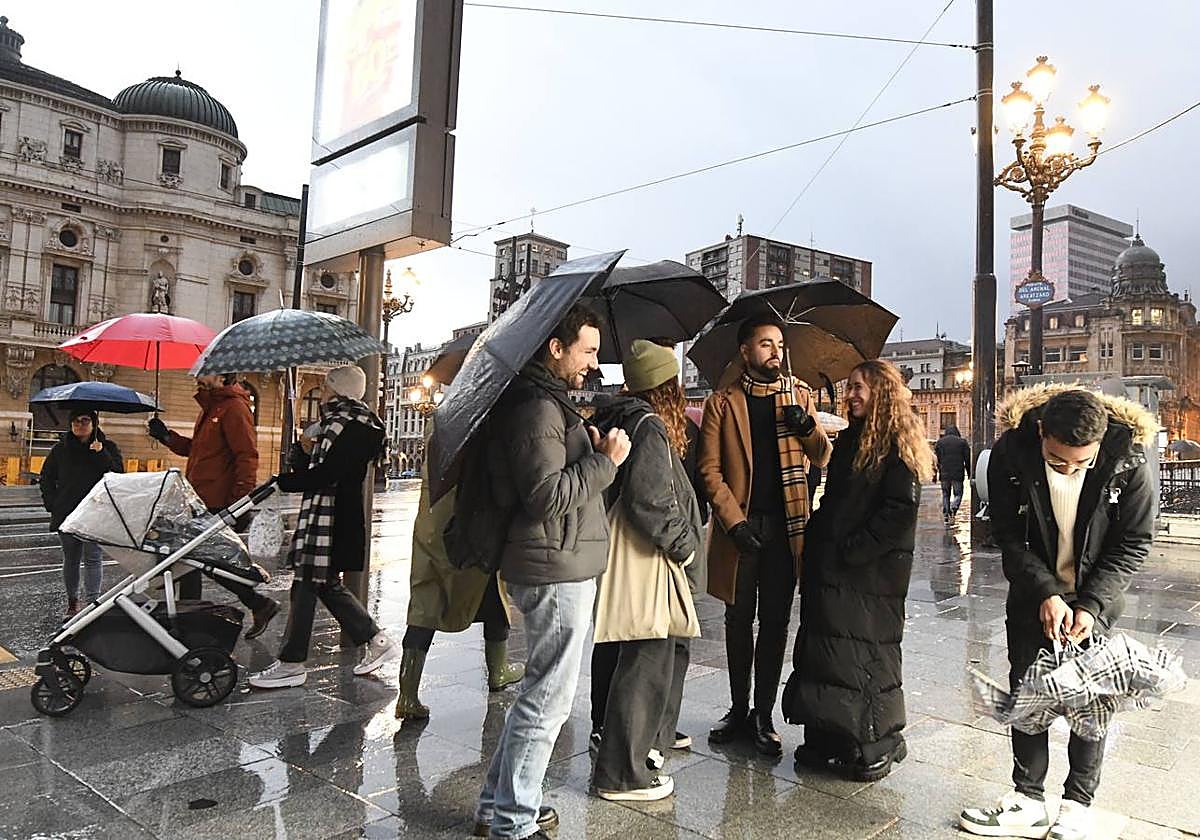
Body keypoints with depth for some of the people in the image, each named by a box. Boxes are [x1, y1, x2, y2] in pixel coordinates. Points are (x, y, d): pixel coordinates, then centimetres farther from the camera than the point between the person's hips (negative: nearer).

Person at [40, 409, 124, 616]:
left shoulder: (108, 447, 2)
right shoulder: (61, 449, 9)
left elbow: (118, 474, -11)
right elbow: (46, 478, 17)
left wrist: (101, 454, -20)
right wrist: (52, 504, 6)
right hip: (66, 514, 3)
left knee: (92, 558, -6)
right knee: (70, 559, 12)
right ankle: (72, 602, 24)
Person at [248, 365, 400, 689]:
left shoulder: (355, 427, -13)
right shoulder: (335, 423, 19)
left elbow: (325, 474, -21)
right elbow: (309, 469, 20)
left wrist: (283, 482, -15)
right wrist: (306, 450, 3)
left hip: (332, 519, -10)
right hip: (320, 513, 10)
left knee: (305, 586, -3)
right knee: (328, 586, 13)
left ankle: (291, 664, 7)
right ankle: (377, 641, 21)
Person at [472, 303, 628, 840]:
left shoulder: (547, 401, 17)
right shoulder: (539, 407, -16)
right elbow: (547, 495, -23)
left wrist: (590, 450, 10)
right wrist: (605, 460, -16)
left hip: (555, 568, 11)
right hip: (557, 570, -11)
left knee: (541, 690, 19)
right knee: (549, 698, -1)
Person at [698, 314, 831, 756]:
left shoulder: (800, 395, 9)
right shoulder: (722, 403, 2)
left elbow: (823, 459, 8)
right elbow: (709, 469, -3)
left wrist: (809, 427, -13)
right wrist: (734, 521, -13)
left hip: (784, 527, 1)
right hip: (739, 527, -1)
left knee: (775, 623, 7)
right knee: (739, 621, 10)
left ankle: (763, 716, 18)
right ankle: (739, 710, 24)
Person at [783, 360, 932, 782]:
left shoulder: (899, 446, -10)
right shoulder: (849, 439, 15)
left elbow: (900, 509, -17)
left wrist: (850, 550, -18)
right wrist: (817, 541, 8)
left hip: (870, 573, -8)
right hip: (832, 570, 8)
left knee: (864, 655, 1)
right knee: (824, 650, 11)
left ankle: (875, 747, 18)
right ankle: (831, 742, 25)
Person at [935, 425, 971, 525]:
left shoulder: (939, 442, 7)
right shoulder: (962, 442, 5)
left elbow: (936, 459, 5)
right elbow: (967, 460, 4)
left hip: (944, 474, 1)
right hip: (958, 474, -1)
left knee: (945, 495, 11)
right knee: (958, 494, 6)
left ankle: (945, 516, 6)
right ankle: (953, 511, -19)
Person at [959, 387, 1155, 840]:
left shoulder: (1128, 460, -22)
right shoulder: (1009, 454, -22)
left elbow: (1134, 544, -11)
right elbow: (1008, 536, -11)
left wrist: (1090, 605, -19)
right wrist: (1047, 593, -21)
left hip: (1095, 600, -1)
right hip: (1033, 596, 1)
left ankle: (1078, 803, 22)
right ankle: (1028, 799, 19)